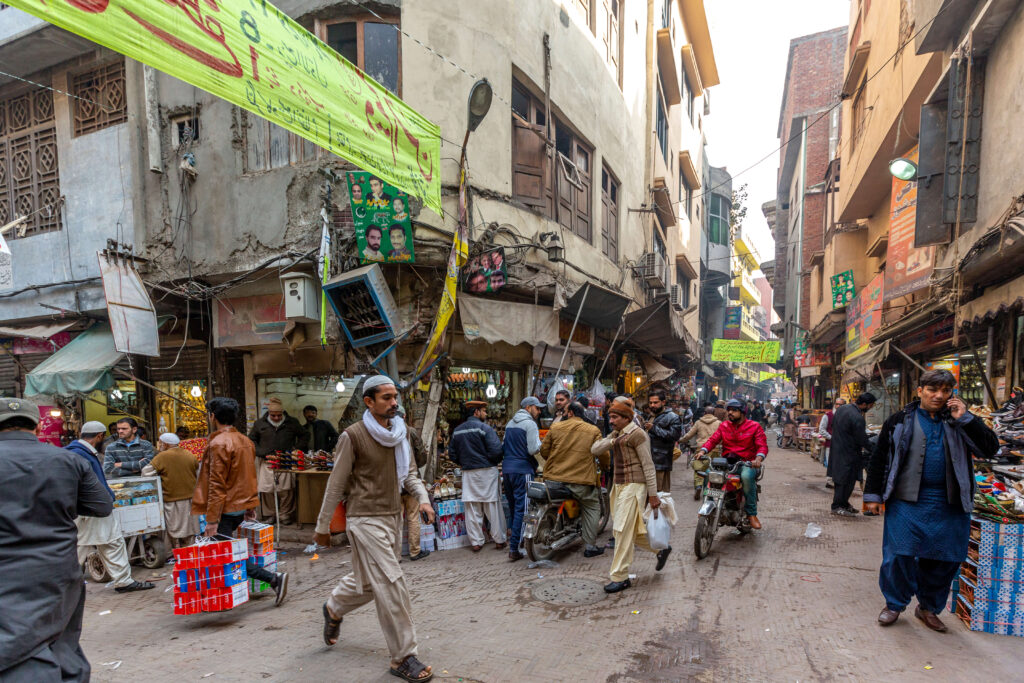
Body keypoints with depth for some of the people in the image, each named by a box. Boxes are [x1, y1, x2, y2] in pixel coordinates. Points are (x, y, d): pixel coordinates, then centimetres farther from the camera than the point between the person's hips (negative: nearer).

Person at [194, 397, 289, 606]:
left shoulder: (219, 444, -17)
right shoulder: (244, 441, 11)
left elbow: (217, 485, -19)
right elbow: (249, 476, 17)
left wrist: (212, 520, -18)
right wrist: (251, 506, 23)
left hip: (226, 510, -9)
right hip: (241, 506, 9)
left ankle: (274, 578, -9)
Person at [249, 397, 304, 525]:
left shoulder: (292, 423, 5)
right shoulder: (259, 424, 6)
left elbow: (304, 436, 15)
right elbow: (251, 440, 15)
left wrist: (294, 449, 1)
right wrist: (261, 452, -1)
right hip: (266, 462, 1)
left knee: (286, 489, -4)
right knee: (266, 489, 0)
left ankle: (286, 514, 11)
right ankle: (268, 515, 16)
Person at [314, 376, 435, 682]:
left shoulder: (400, 432, 6)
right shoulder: (353, 436, -13)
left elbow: (409, 472, 12)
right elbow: (336, 484, -7)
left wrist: (423, 498, -7)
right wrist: (322, 527, -1)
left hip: (393, 517, 7)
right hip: (366, 519, -7)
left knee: (369, 581, 20)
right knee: (392, 585, -8)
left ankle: (334, 608, 49)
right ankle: (403, 657, 7)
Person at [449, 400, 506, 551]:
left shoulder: (457, 431, 9)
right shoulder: (485, 428, -11)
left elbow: (452, 454, 12)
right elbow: (496, 450, -19)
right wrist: (495, 462, 0)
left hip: (468, 473, 5)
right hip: (487, 471, -5)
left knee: (472, 509, 9)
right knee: (493, 506, 5)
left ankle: (476, 542, 12)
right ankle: (499, 540, 11)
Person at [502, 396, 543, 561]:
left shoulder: (510, 423, 15)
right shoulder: (530, 424, -10)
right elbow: (533, 449, -16)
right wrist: (544, 444, 0)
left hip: (507, 469, 8)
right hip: (522, 470, -8)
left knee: (512, 505, 20)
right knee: (521, 509, -4)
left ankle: (512, 531, 30)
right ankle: (514, 549, -5)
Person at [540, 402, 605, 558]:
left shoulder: (555, 427, 3)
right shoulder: (593, 431, 1)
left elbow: (544, 450, 7)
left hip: (554, 478, 2)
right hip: (581, 480, -2)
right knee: (592, 508, 16)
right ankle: (590, 546, 12)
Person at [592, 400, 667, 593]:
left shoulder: (637, 434, -11)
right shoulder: (616, 434, 15)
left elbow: (648, 465, -13)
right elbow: (595, 449, 5)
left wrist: (653, 494, -14)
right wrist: (612, 441, -12)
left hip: (633, 486, -9)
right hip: (619, 485, 9)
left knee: (623, 530, -7)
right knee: (631, 530, 14)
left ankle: (620, 577, 1)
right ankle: (661, 549, 35)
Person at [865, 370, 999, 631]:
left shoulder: (960, 422, 8)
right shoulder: (900, 420, 3)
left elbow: (990, 448, -4)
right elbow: (879, 458, 4)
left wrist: (965, 419, -11)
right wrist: (873, 494, 1)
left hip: (949, 504, 2)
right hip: (906, 502, -2)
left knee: (945, 560, 10)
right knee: (899, 555, -1)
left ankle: (928, 607, 30)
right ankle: (894, 604, 19)